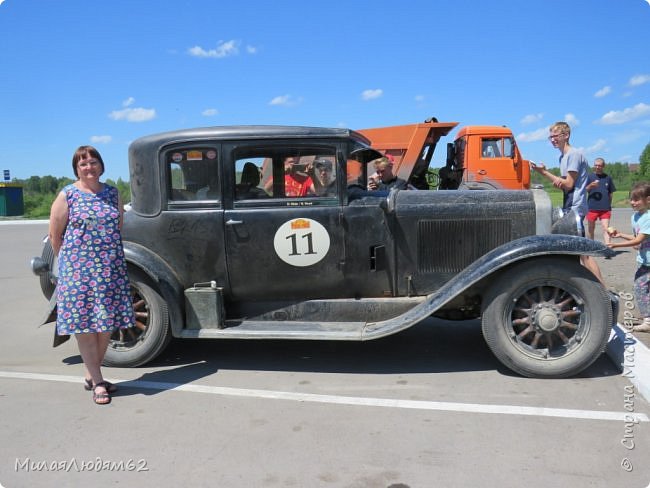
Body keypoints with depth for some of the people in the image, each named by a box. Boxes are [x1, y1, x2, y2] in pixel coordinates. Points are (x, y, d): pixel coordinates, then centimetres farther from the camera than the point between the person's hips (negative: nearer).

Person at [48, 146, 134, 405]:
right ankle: (97, 383, 6)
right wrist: (68, 259, 5)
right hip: (79, 267, -4)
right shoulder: (68, 195, -2)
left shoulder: (112, 192, 10)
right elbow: (55, 234, 1)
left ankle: (92, 375, 23)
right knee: (85, 324, -2)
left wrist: (109, 252, 11)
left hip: (111, 268, 4)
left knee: (107, 322, 7)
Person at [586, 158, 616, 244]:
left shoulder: (608, 177, 6)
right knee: (591, 229, 11)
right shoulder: (589, 176, 2)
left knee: (606, 229, -8)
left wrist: (608, 203, 6)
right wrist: (590, 186, -20)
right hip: (592, 207, 0)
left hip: (605, 208, 0)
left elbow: (611, 192, 13)